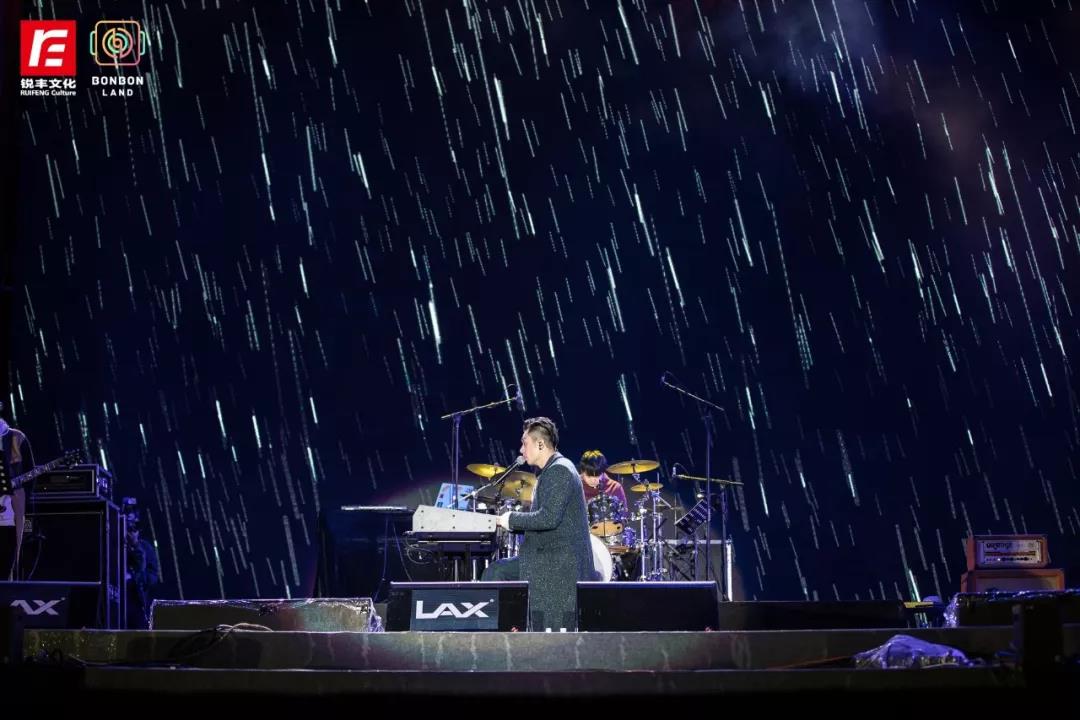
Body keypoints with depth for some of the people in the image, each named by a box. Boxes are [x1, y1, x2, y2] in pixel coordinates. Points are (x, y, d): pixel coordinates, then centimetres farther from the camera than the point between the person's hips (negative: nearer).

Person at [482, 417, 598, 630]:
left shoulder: (560, 471, -15)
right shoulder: (549, 471, 18)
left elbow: (549, 518, -25)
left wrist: (512, 519, -12)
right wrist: (511, 524, 9)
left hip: (560, 563, -11)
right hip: (543, 559, 11)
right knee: (495, 572, 9)